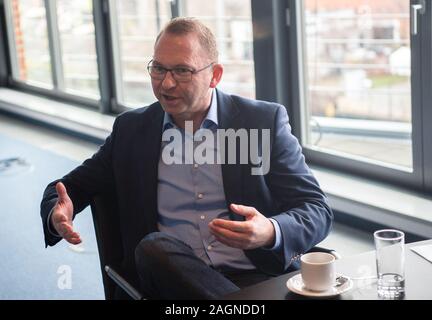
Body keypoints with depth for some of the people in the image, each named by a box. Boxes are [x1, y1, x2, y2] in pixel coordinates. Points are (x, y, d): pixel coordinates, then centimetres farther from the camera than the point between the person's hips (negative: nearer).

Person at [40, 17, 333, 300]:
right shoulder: (131, 129, 12)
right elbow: (71, 187, 19)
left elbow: (317, 210, 2)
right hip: (169, 281, 4)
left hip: (255, 276, -3)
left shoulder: (265, 121, 4)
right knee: (154, 248, -31)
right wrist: (58, 215, -7)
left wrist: (271, 233, -22)